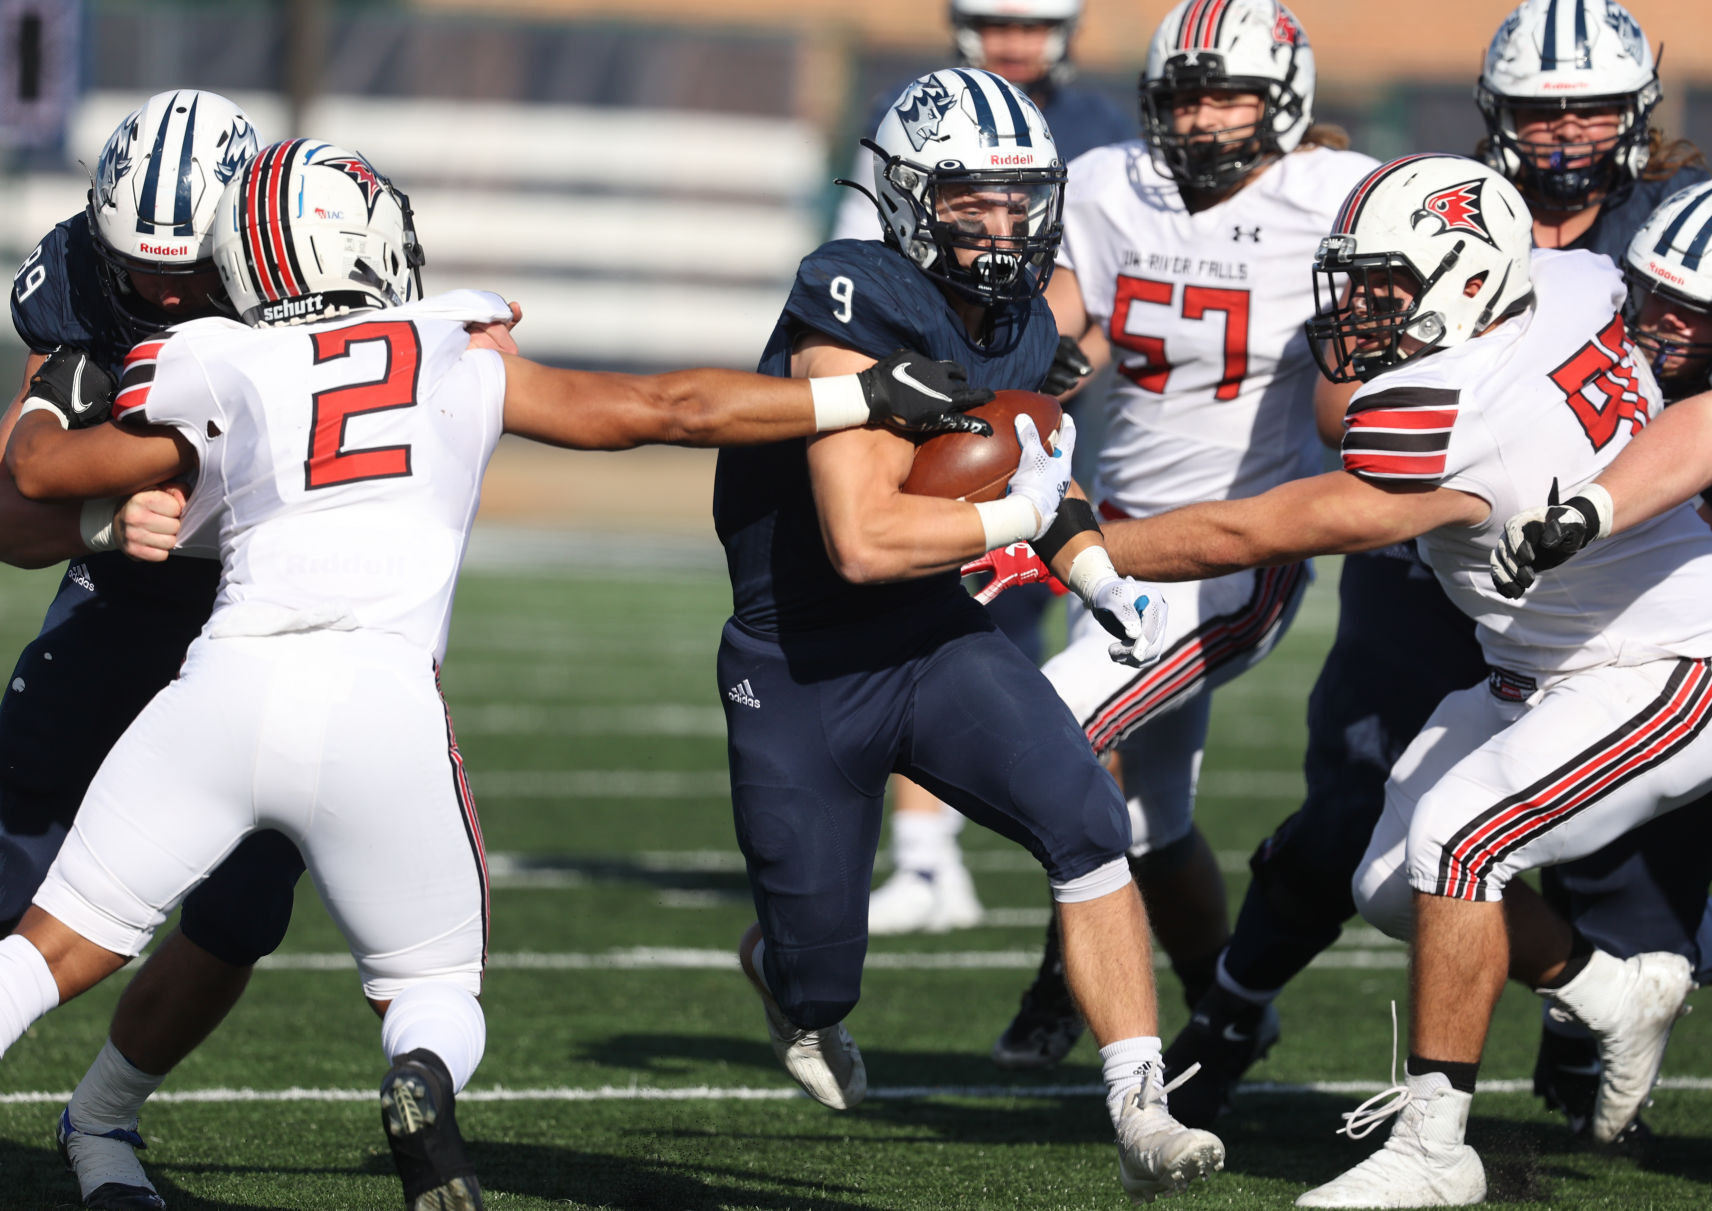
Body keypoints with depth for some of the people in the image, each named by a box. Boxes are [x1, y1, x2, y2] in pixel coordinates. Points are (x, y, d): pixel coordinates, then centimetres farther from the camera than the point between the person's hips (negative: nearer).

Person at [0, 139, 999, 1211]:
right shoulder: (462, 358, 14)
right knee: (435, 993, 16)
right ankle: (425, 1083, -19)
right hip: (380, 707, 0)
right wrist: (866, 397, 25)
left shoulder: (223, 382, 13)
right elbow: (662, 409, 17)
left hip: (227, 686, 0)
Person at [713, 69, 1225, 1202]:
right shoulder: (865, 322, -24)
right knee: (818, 977, 6)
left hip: (941, 642, 5)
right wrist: (1020, 514, -22)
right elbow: (862, 542, -32)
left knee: (1089, 823, -20)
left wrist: (1102, 578, 5)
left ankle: (1141, 1117, -20)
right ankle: (785, 975, 46)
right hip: (803, 676, -5)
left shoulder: (1023, 329, 0)